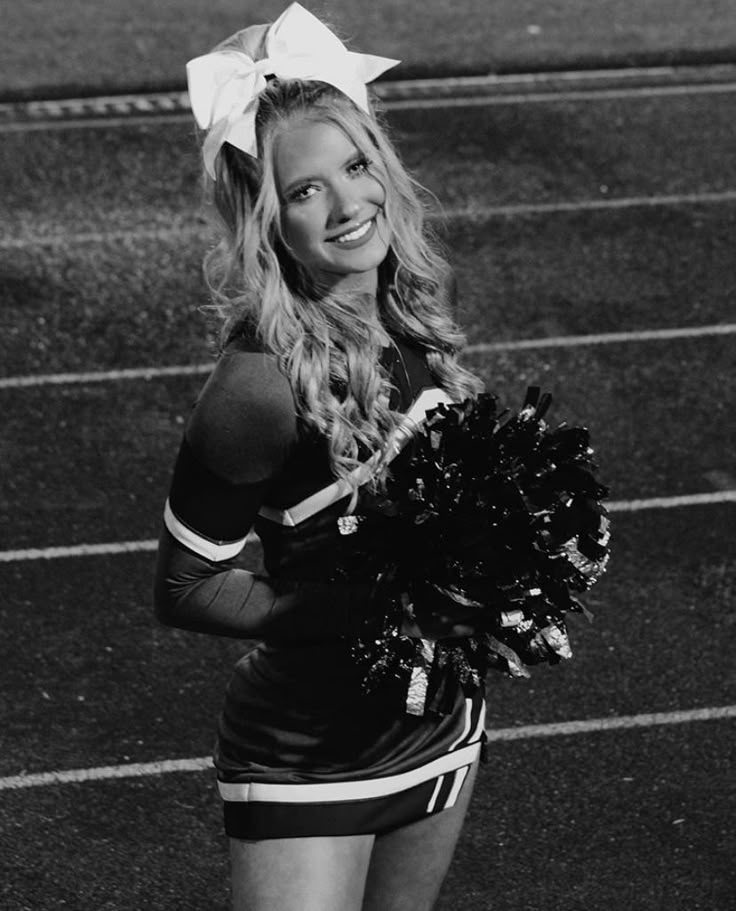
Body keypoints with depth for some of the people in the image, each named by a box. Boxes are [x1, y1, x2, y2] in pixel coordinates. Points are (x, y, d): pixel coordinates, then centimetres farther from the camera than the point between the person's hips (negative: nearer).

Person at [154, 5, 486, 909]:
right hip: (310, 760, -7)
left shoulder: (411, 318, -6)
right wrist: (382, 612, -22)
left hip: (441, 727, 7)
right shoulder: (262, 384, -26)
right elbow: (184, 588, -18)